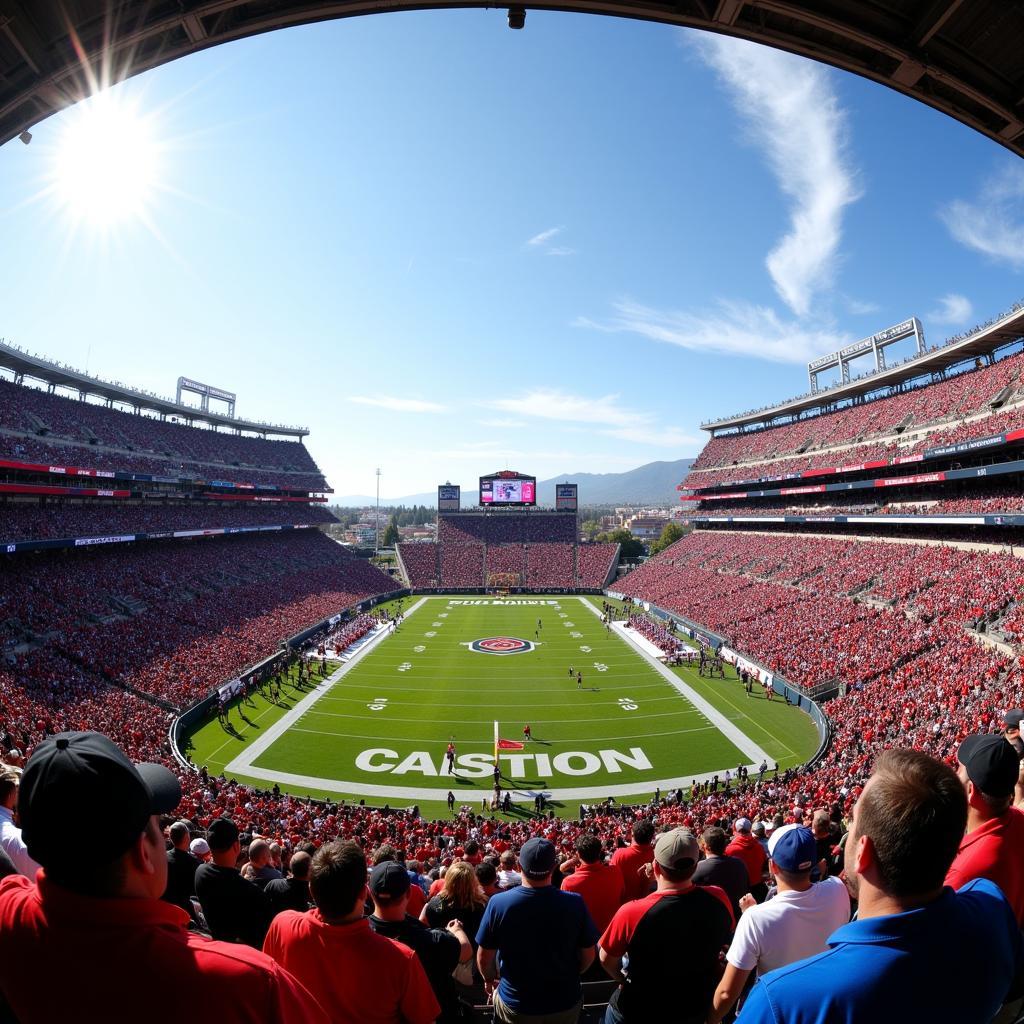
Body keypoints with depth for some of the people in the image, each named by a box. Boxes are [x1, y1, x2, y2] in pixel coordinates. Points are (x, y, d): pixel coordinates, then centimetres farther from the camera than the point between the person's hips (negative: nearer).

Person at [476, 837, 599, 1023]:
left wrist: (489, 980, 11)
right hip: (565, 1002, 1)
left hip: (514, 1003, 0)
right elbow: (588, 955, -7)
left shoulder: (498, 903, -23)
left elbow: (484, 957, -10)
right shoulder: (575, 903, -22)